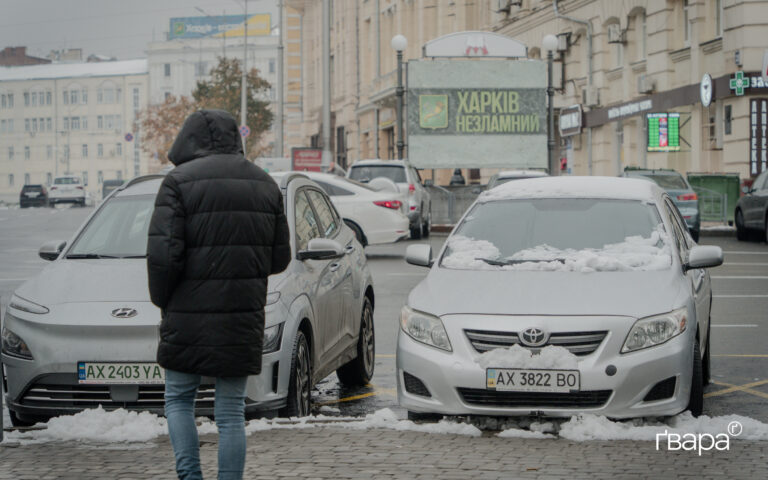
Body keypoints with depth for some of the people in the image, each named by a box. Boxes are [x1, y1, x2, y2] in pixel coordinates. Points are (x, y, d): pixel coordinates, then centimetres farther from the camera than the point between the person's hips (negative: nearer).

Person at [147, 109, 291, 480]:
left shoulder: (179, 182, -7)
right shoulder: (265, 185, 9)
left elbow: (162, 254, -15)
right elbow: (280, 258, 10)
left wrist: (161, 298, 1)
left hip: (189, 316, -3)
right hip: (243, 320, 4)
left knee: (178, 399, 13)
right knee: (231, 411, 8)